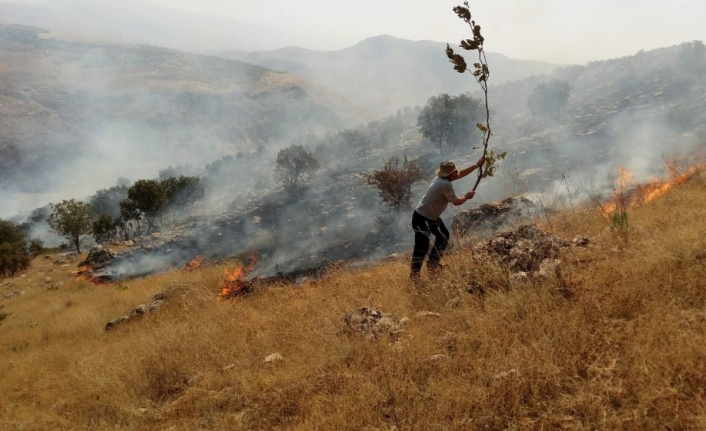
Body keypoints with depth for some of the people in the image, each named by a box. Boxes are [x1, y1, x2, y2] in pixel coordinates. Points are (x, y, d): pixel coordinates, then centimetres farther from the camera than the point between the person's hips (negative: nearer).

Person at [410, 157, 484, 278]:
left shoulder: (443, 178, 4)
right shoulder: (445, 184, -25)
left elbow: (461, 174, 19)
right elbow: (456, 202, -12)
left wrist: (477, 165, 20)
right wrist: (467, 196, 7)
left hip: (431, 216, 11)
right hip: (422, 219, -11)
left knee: (443, 236, 23)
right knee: (422, 246, -8)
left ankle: (433, 263, 32)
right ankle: (415, 272, 2)